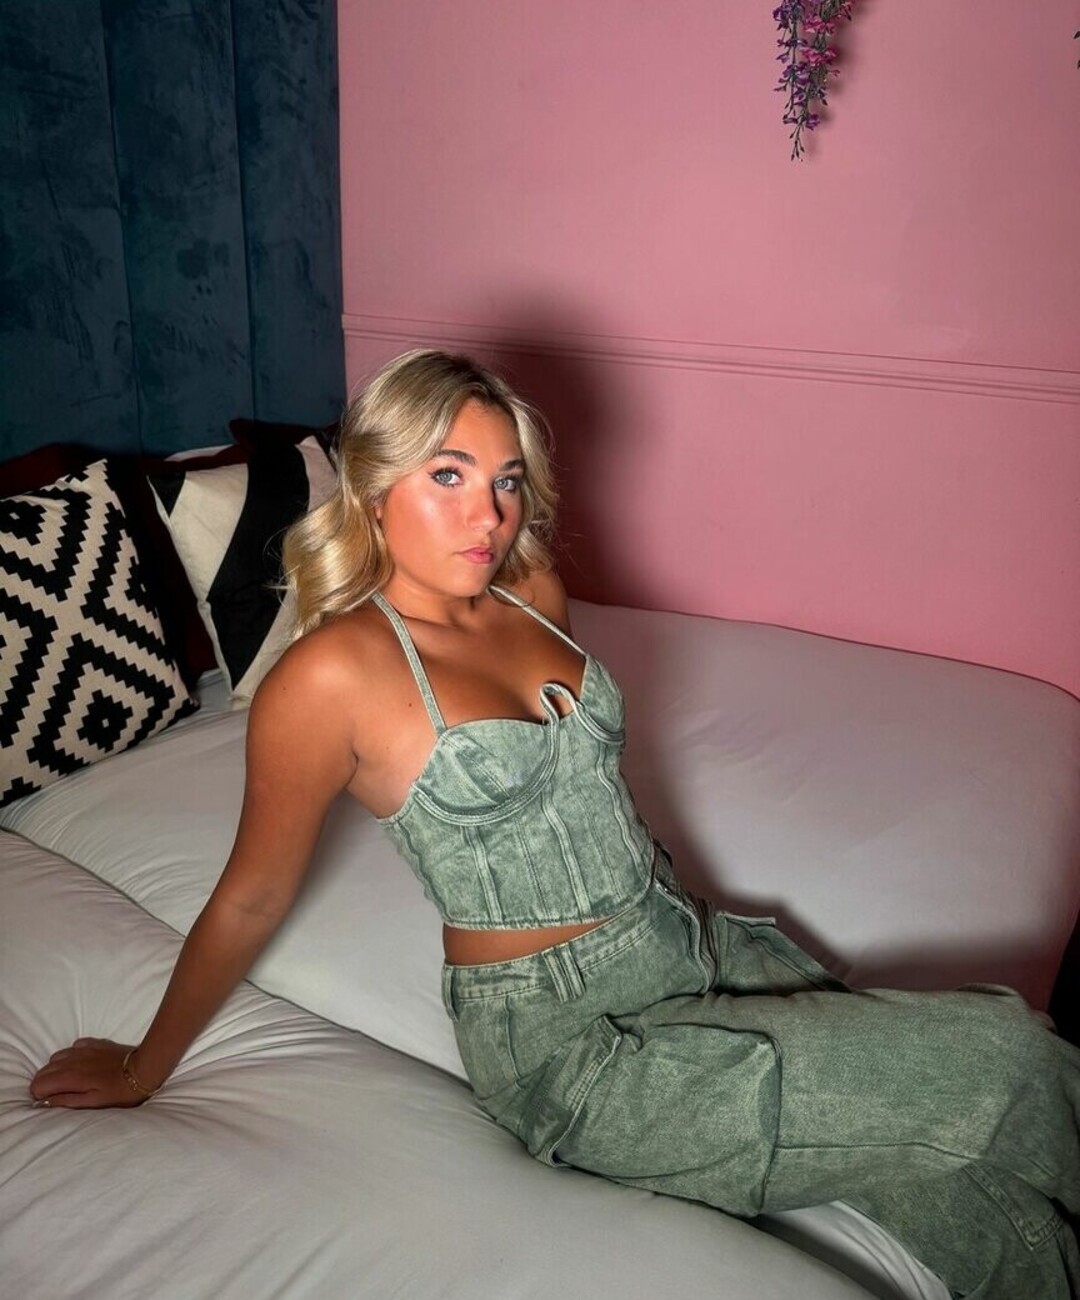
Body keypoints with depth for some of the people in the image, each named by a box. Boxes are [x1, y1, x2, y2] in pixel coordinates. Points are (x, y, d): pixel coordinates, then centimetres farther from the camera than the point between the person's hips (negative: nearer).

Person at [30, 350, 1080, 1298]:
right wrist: (141, 1072, 5)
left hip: (696, 942, 7)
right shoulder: (333, 673, -17)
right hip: (572, 1041, -7)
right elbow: (250, 901, -6)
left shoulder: (534, 597, 3)